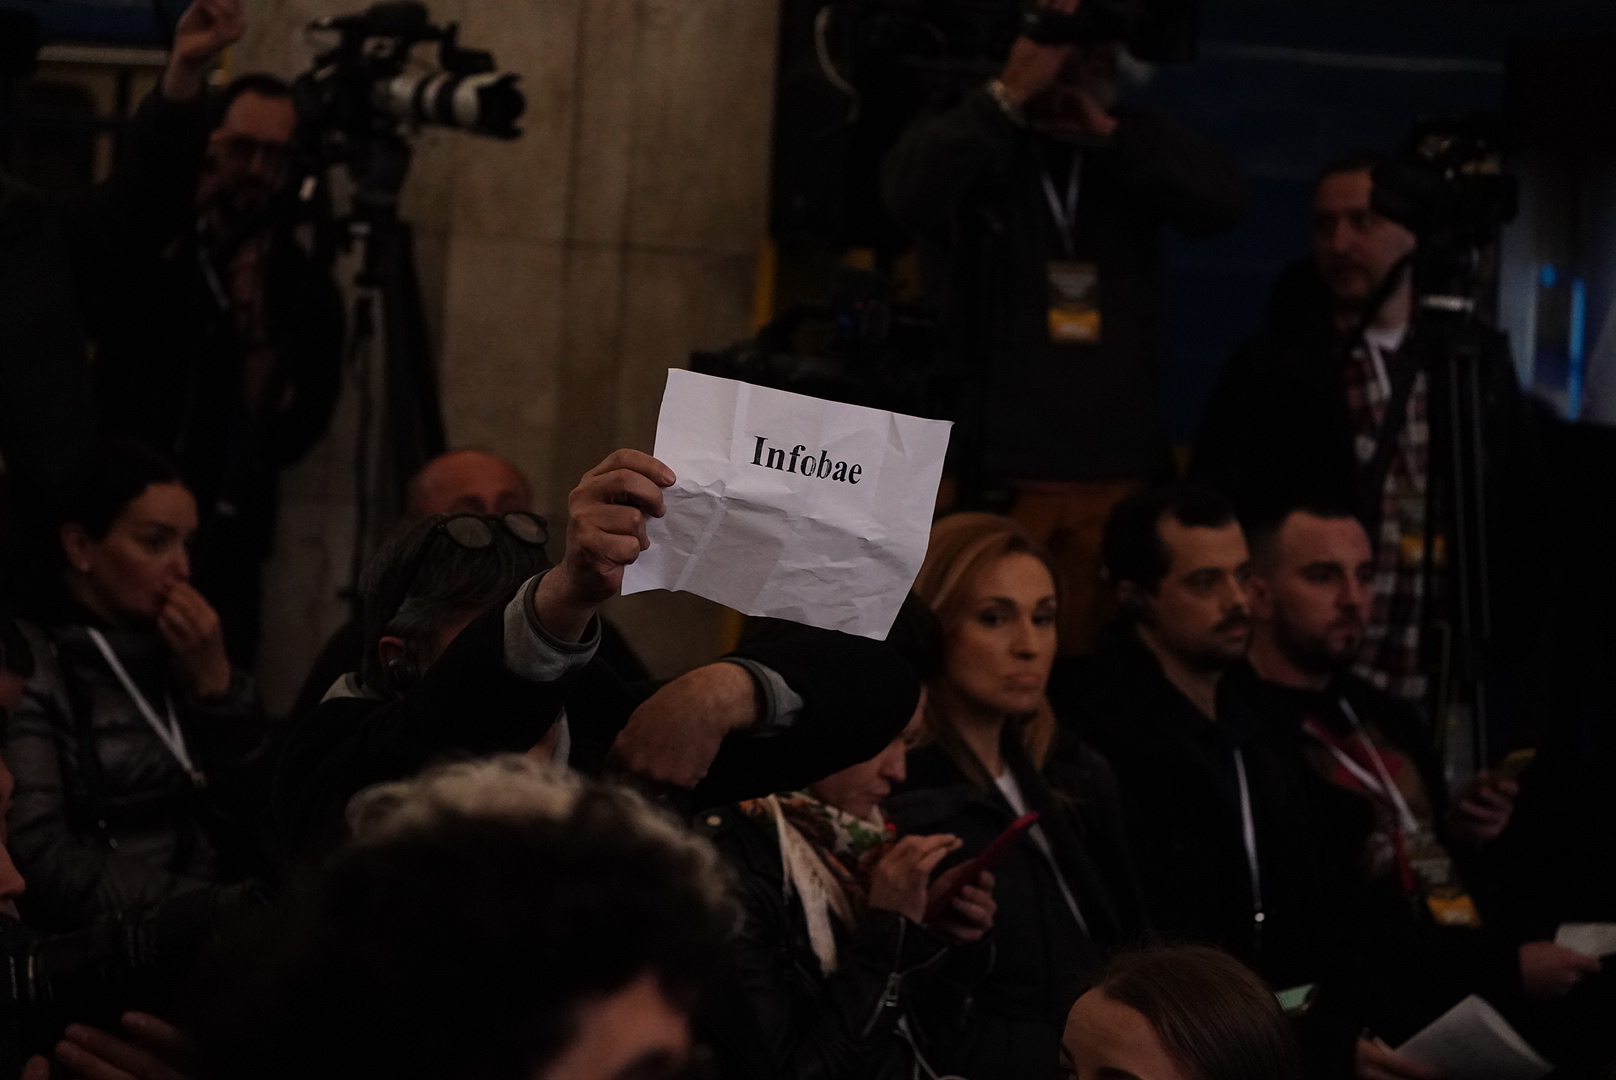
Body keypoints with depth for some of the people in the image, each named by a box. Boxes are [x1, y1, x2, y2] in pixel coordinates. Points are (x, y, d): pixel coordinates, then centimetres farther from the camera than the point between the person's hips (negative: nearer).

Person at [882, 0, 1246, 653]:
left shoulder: (1134, 150, 13)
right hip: (996, 474, -3)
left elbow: (1225, 199, -4)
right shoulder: (973, 146, 2)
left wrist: (1109, 129, -10)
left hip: (1122, 476, 3)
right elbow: (909, 192, -20)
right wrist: (1011, 94, -18)